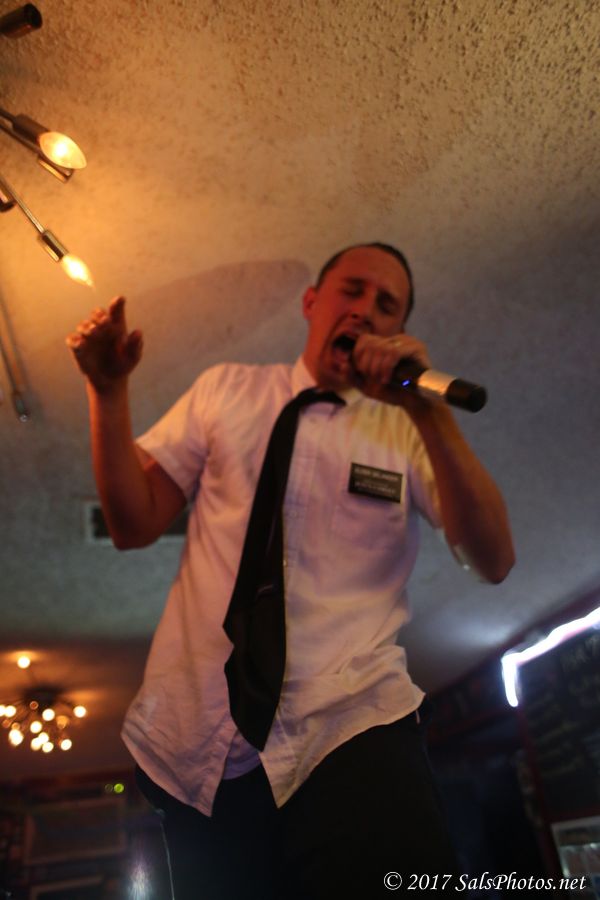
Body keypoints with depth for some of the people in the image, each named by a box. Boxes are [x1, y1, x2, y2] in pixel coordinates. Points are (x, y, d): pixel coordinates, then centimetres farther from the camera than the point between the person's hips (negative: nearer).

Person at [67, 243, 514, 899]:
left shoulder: (407, 428, 6)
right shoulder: (224, 390, 10)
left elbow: (493, 561, -7)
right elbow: (133, 524, 6)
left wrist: (429, 411, -19)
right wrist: (108, 391, -5)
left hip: (350, 726, -1)